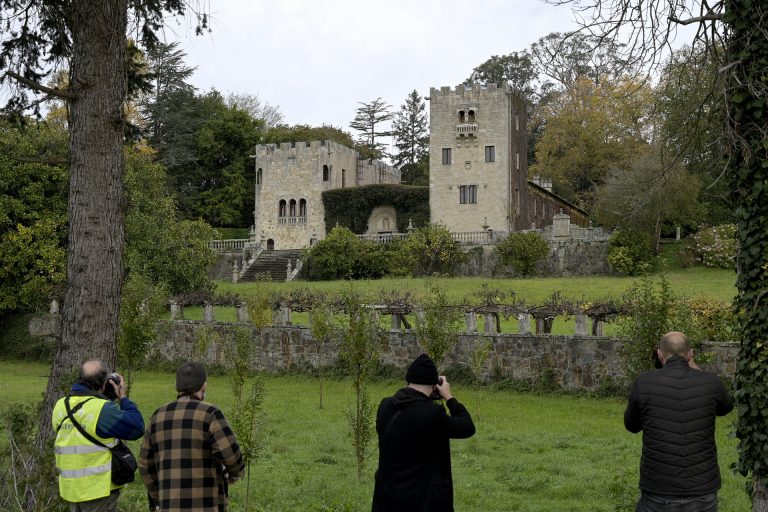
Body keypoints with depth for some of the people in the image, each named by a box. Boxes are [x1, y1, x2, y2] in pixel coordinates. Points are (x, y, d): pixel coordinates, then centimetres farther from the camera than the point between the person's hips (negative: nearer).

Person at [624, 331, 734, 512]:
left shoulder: (644, 383, -8)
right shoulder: (710, 382, -4)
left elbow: (632, 425, 9)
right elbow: (726, 407, 21)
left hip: (658, 496, -1)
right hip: (702, 494, 2)